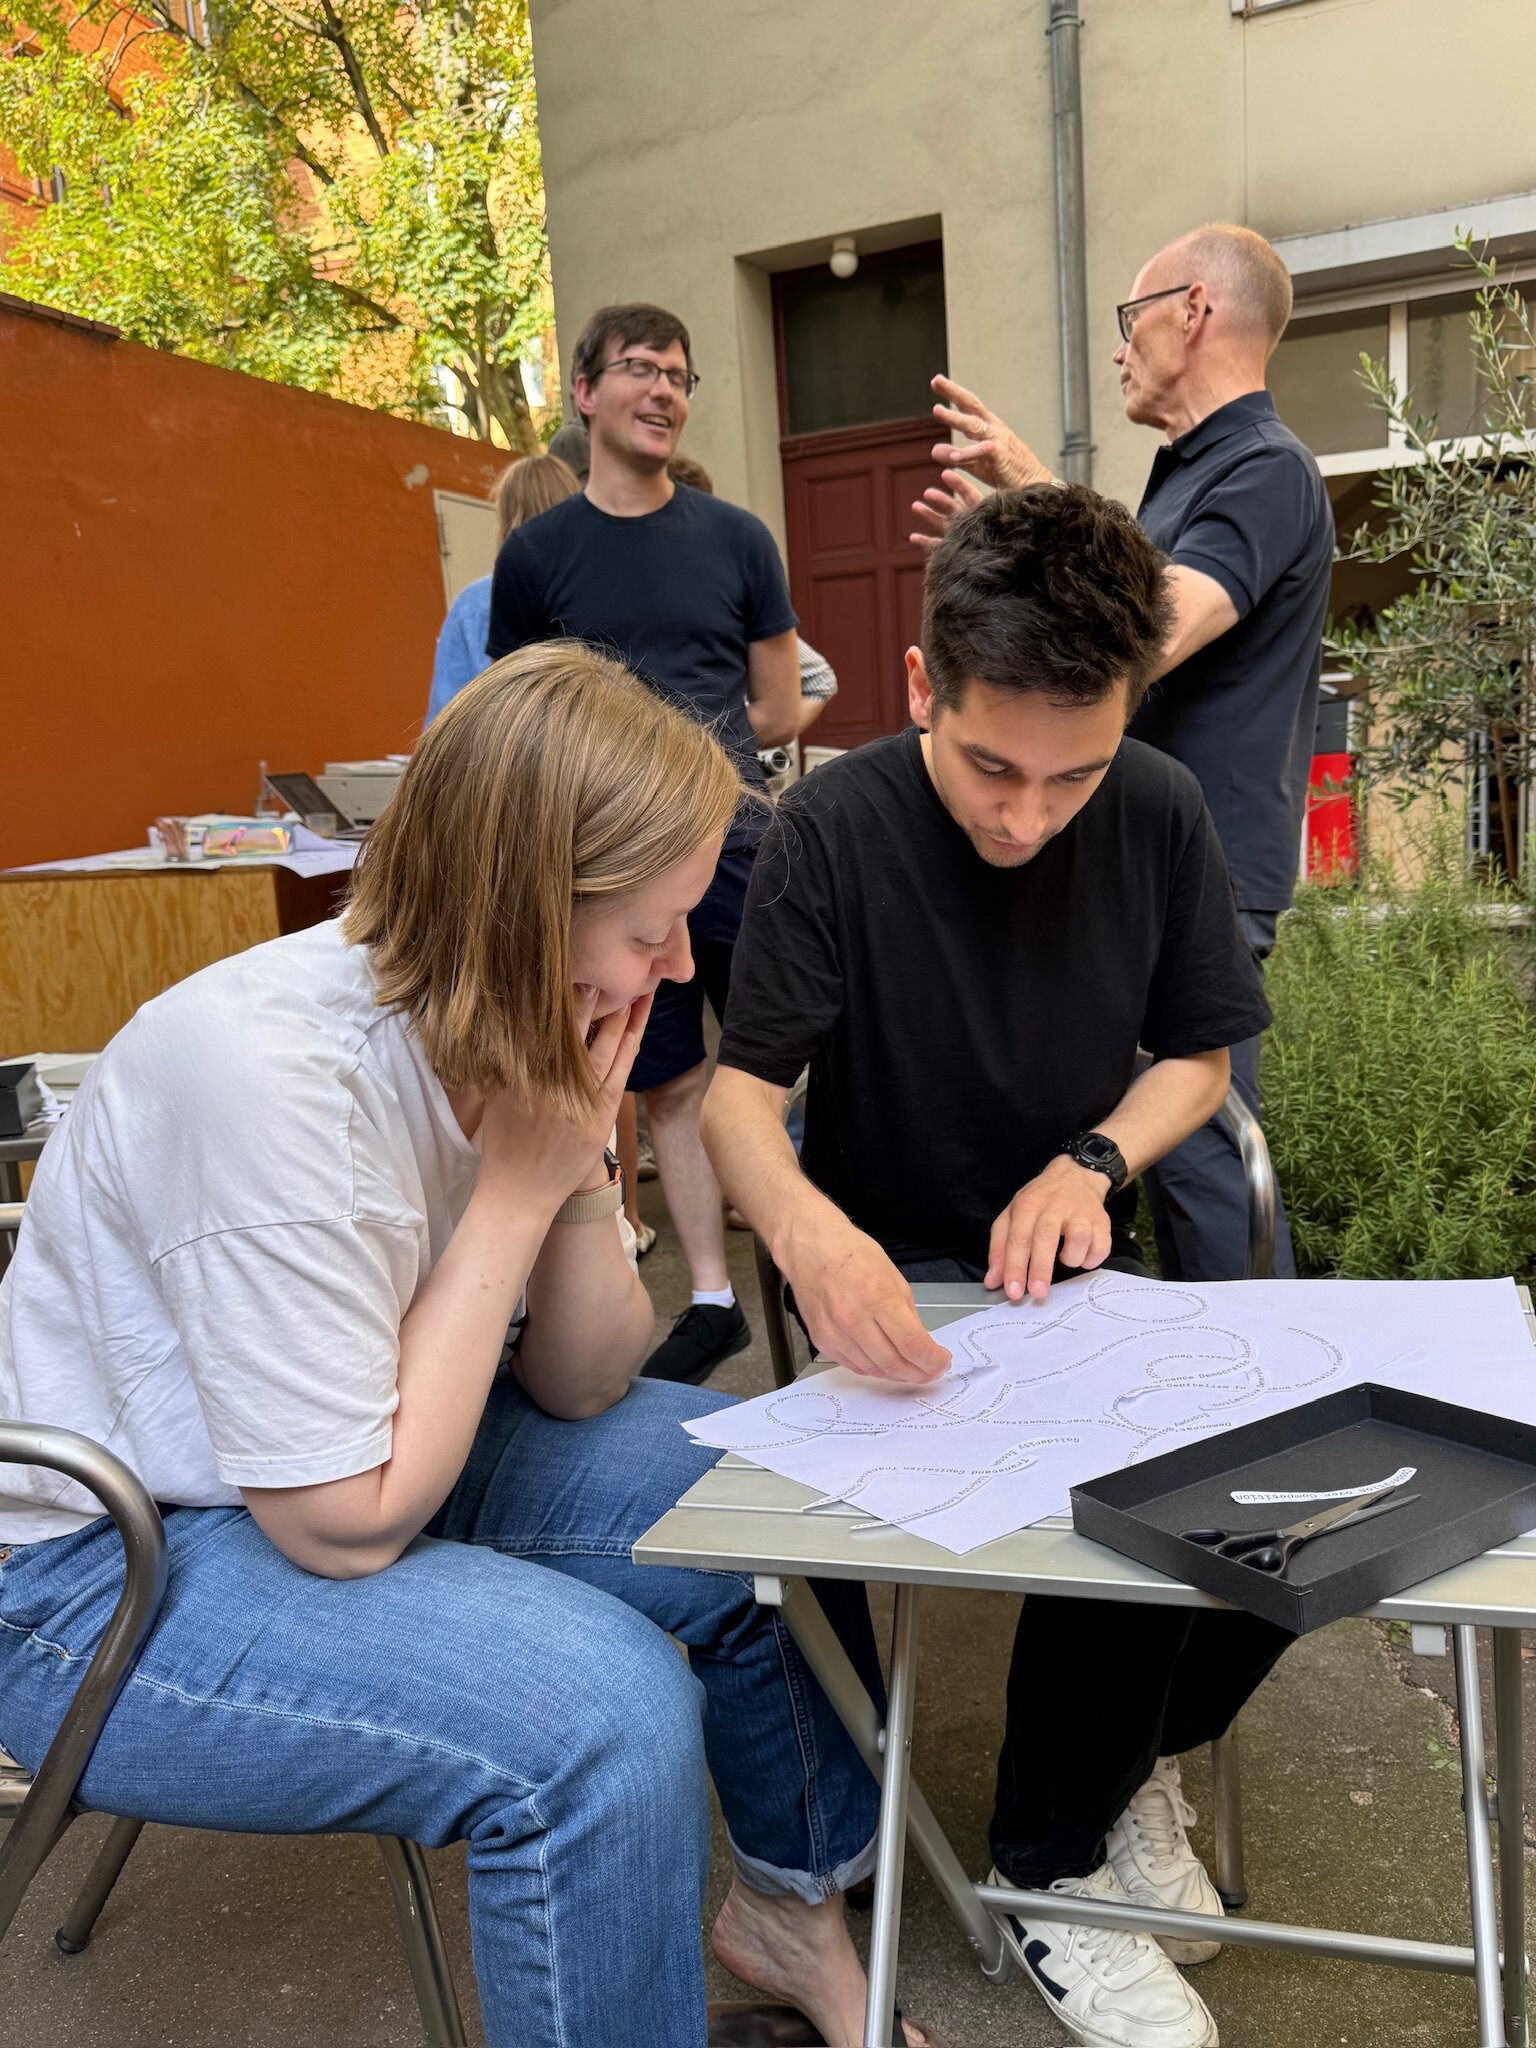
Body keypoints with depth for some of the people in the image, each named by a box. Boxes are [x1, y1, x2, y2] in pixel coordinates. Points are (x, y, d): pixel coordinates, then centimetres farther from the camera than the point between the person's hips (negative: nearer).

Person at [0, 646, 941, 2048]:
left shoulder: (507, 1026, -8)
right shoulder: (270, 1074, -32)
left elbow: (581, 1390, -2)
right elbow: (351, 1524, -27)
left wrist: (580, 1165, -20)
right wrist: (519, 1189, -25)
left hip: (360, 1451, 8)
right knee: (603, 1710, -29)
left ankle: (790, 1901, 23)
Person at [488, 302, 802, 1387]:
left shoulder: (737, 538, 7)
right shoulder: (537, 554, 6)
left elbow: (779, 711, 8)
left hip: (734, 844, 0)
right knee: (671, 1083, 8)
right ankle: (712, 1300, 19)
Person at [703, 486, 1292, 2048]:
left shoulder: (1159, 815, -5)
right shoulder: (832, 831, -16)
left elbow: (1198, 1053, 7)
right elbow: (739, 1088, -17)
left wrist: (1092, 1163, -13)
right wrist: (801, 1218, -39)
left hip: (1074, 1260, 4)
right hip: (898, 1278, -4)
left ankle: (1133, 1751, 12)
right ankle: (1053, 1869, 2)